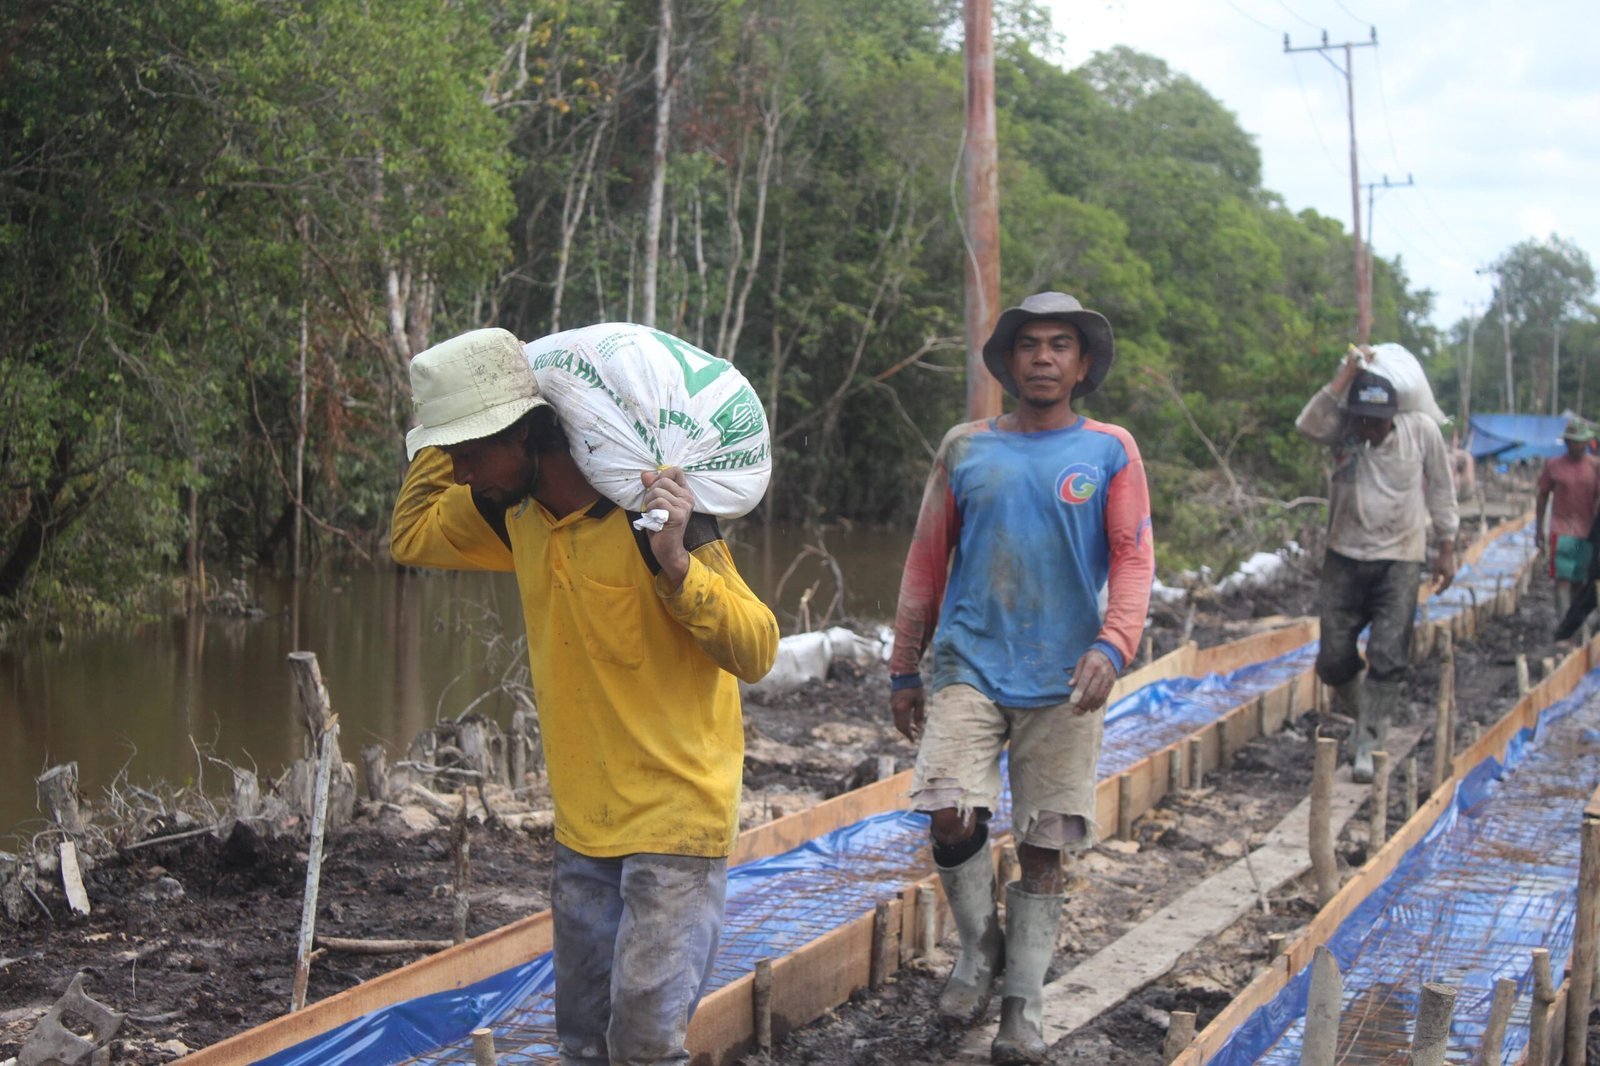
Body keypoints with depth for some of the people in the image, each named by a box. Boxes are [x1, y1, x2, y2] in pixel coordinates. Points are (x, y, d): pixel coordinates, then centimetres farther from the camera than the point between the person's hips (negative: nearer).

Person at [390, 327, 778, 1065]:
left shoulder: (652, 515, -19)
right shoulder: (517, 513, 3)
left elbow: (755, 652, -22)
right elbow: (413, 539, 18)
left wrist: (675, 563, -36)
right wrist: (445, 440, 7)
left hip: (673, 822, -7)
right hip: (586, 828, 8)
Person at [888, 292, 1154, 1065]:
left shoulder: (1109, 451, 4)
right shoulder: (965, 448, 8)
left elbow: (1133, 558, -4)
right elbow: (925, 564, 11)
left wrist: (1111, 645, -20)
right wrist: (905, 669, 10)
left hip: (1061, 684, 0)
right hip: (968, 668, 1)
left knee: (1044, 850, 2)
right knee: (951, 820, -16)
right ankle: (978, 951, 11)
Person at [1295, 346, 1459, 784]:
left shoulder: (1421, 430, -6)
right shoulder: (1343, 430, -5)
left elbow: (1440, 490, 4)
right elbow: (1309, 424, -28)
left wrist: (1446, 548, 5)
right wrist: (1348, 372, -26)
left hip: (1399, 560, -2)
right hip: (1345, 556, 2)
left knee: (1388, 658, -10)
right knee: (1333, 659, 4)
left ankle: (1367, 744, -5)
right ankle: (1365, 715, 31)